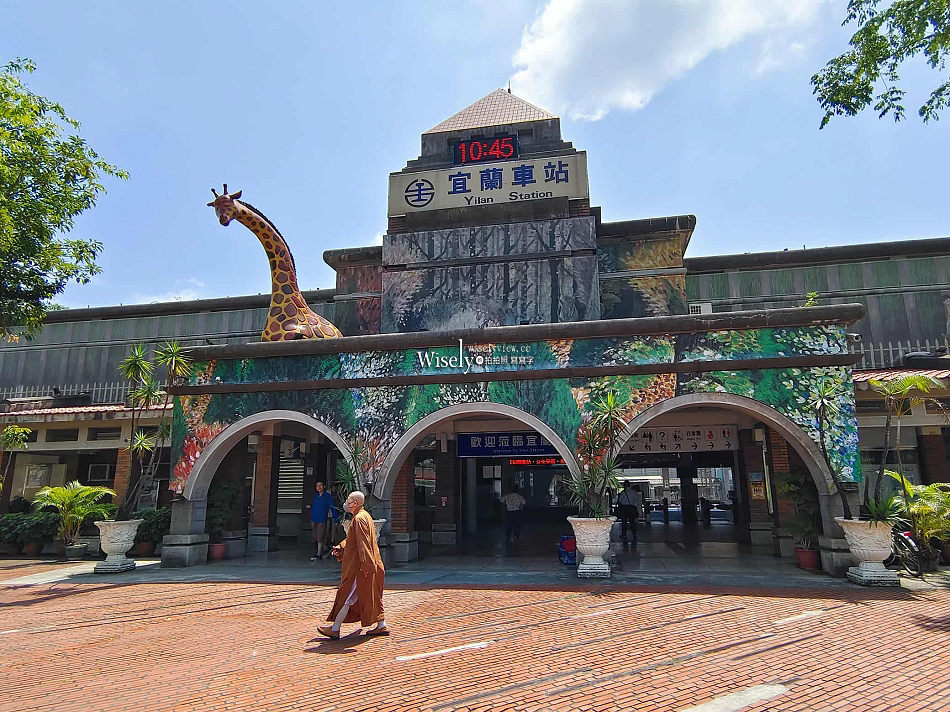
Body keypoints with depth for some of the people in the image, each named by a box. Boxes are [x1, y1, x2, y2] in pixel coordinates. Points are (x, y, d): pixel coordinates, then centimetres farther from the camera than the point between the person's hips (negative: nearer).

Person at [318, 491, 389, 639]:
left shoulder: (359, 519, -18)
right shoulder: (364, 516, 14)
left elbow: (363, 544, -24)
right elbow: (352, 540, 22)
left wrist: (365, 566, -25)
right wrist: (340, 547, 9)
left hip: (359, 566, -10)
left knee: (346, 596, 0)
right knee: (372, 597, 15)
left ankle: (335, 628, 8)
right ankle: (382, 626, 19)